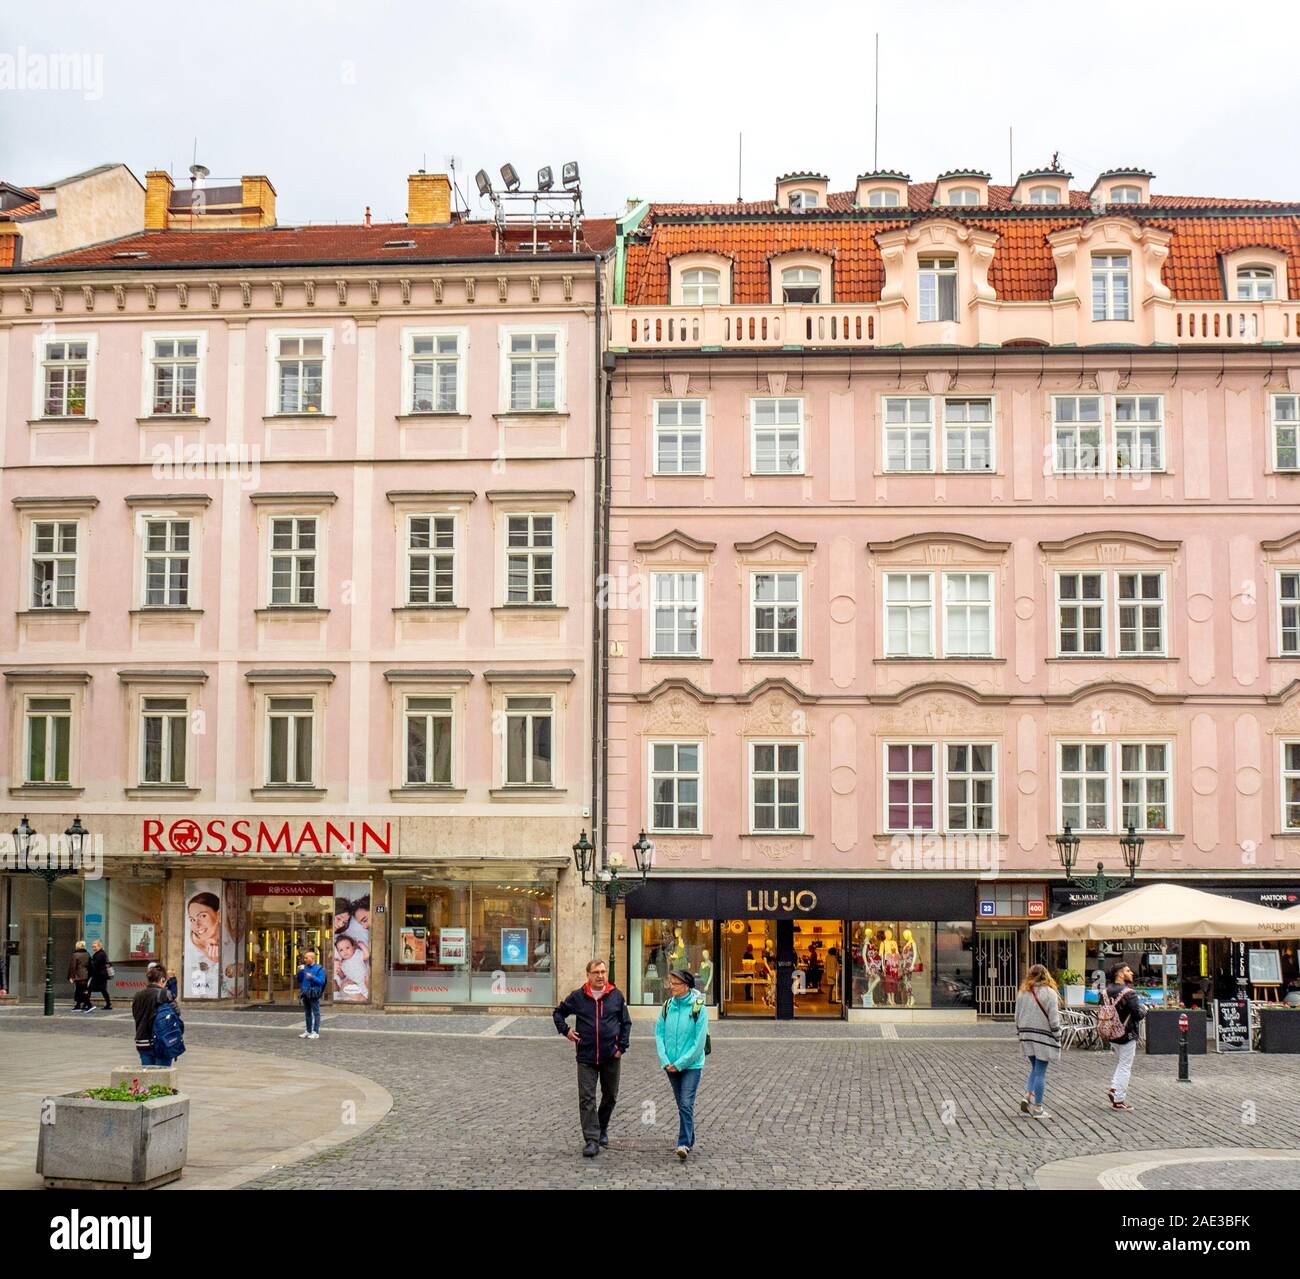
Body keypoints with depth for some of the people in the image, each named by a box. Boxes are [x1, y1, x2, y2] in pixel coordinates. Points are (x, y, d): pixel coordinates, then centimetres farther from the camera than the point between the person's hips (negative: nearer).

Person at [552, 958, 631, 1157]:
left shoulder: (616, 995, 1)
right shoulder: (578, 997, 0)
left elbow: (626, 1023, 8)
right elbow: (558, 1012, 15)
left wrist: (622, 1047, -1)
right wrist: (565, 1031, 1)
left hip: (611, 1057, 1)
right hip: (586, 1057, -1)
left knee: (610, 1095, 14)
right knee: (587, 1099, -7)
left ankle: (602, 1128, 37)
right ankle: (592, 1140, -8)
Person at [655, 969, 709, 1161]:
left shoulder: (699, 1008, -10)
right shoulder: (667, 1007, 4)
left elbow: (699, 1041, -12)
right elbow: (659, 1034, 4)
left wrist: (681, 1063, -14)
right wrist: (665, 1061, -8)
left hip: (691, 1065, -5)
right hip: (671, 1065, 5)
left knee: (686, 1104, -14)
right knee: (681, 1104, 13)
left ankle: (684, 1143, -15)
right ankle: (690, 1139, 27)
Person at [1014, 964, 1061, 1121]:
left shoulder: (1022, 993, 6)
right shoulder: (1049, 993, -8)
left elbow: (1017, 1017, 10)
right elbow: (1054, 1019, -11)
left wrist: (1020, 1035, 19)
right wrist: (1057, 1039, -4)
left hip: (1027, 1036, 5)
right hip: (1043, 1036, -5)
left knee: (1035, 1068, 19)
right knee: (1040, 1072, 1)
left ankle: (1027, 1095, 1)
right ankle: (1037, 1108, 4)